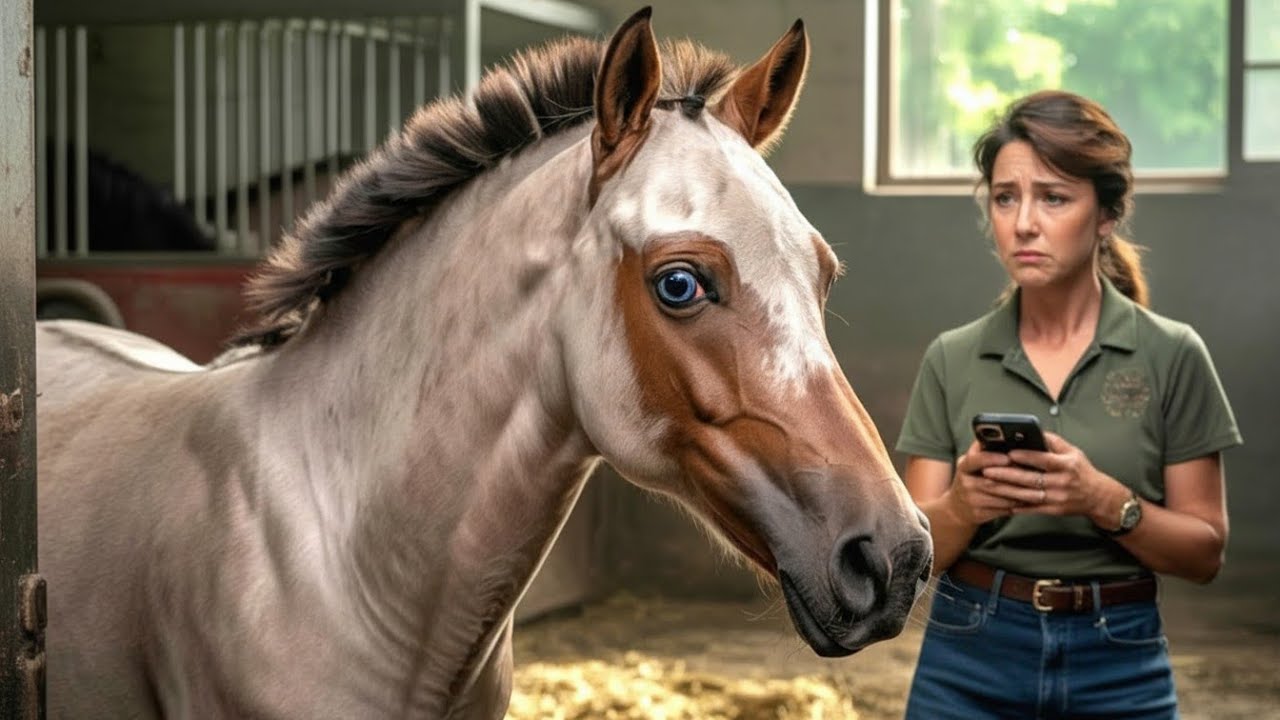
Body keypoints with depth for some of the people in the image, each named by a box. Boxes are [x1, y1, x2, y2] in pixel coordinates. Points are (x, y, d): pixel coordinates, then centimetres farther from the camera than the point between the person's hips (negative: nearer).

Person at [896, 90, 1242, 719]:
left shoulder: (1171, 355, -4)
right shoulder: (952, 360, 0)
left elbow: (1203, 552, -4)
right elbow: (916, 552, -1)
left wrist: (1104, 500, -20)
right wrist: (963, 503, -21)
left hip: (1118, 668, -1)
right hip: (970, 665, 1)